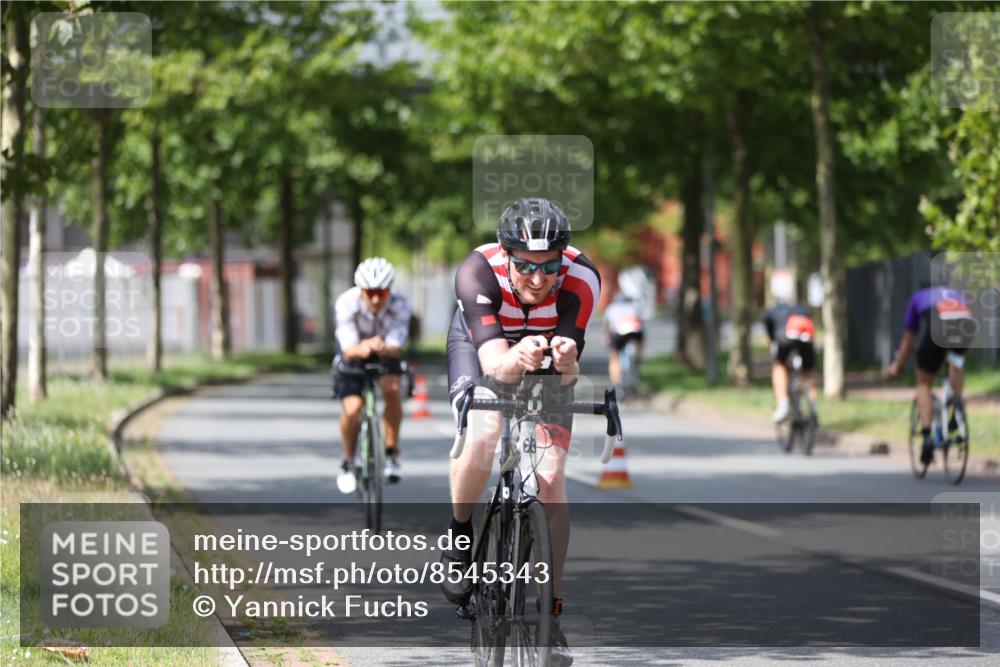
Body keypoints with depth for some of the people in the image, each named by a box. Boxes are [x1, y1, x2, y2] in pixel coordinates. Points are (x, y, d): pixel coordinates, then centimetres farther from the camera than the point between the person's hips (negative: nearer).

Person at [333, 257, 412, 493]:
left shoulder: (400, 305, -31)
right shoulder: (347, 303, -33)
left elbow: (395, 347, -36)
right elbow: (348, 350, -36)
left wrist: (384, 348, -60)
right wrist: (363, 348, -59)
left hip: (386, 352, 0)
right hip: (355, 353, 0)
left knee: (391, 388, -30)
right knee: (352, 410, -19)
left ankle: (392, 453, -14)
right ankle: (348, 462, 9)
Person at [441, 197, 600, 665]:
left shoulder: (581, 280, -33)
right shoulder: (478, 271, -36)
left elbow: (568, 374, -37)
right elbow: (493, 360, -43)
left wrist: (565, 362, -60)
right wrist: (517, 360, -65)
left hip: (546, 366, 1)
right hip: (479, 344, -1)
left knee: (551, 481, -11)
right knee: (480, 441, -31)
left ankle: (549, 610, 1)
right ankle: (459, 535, -2)